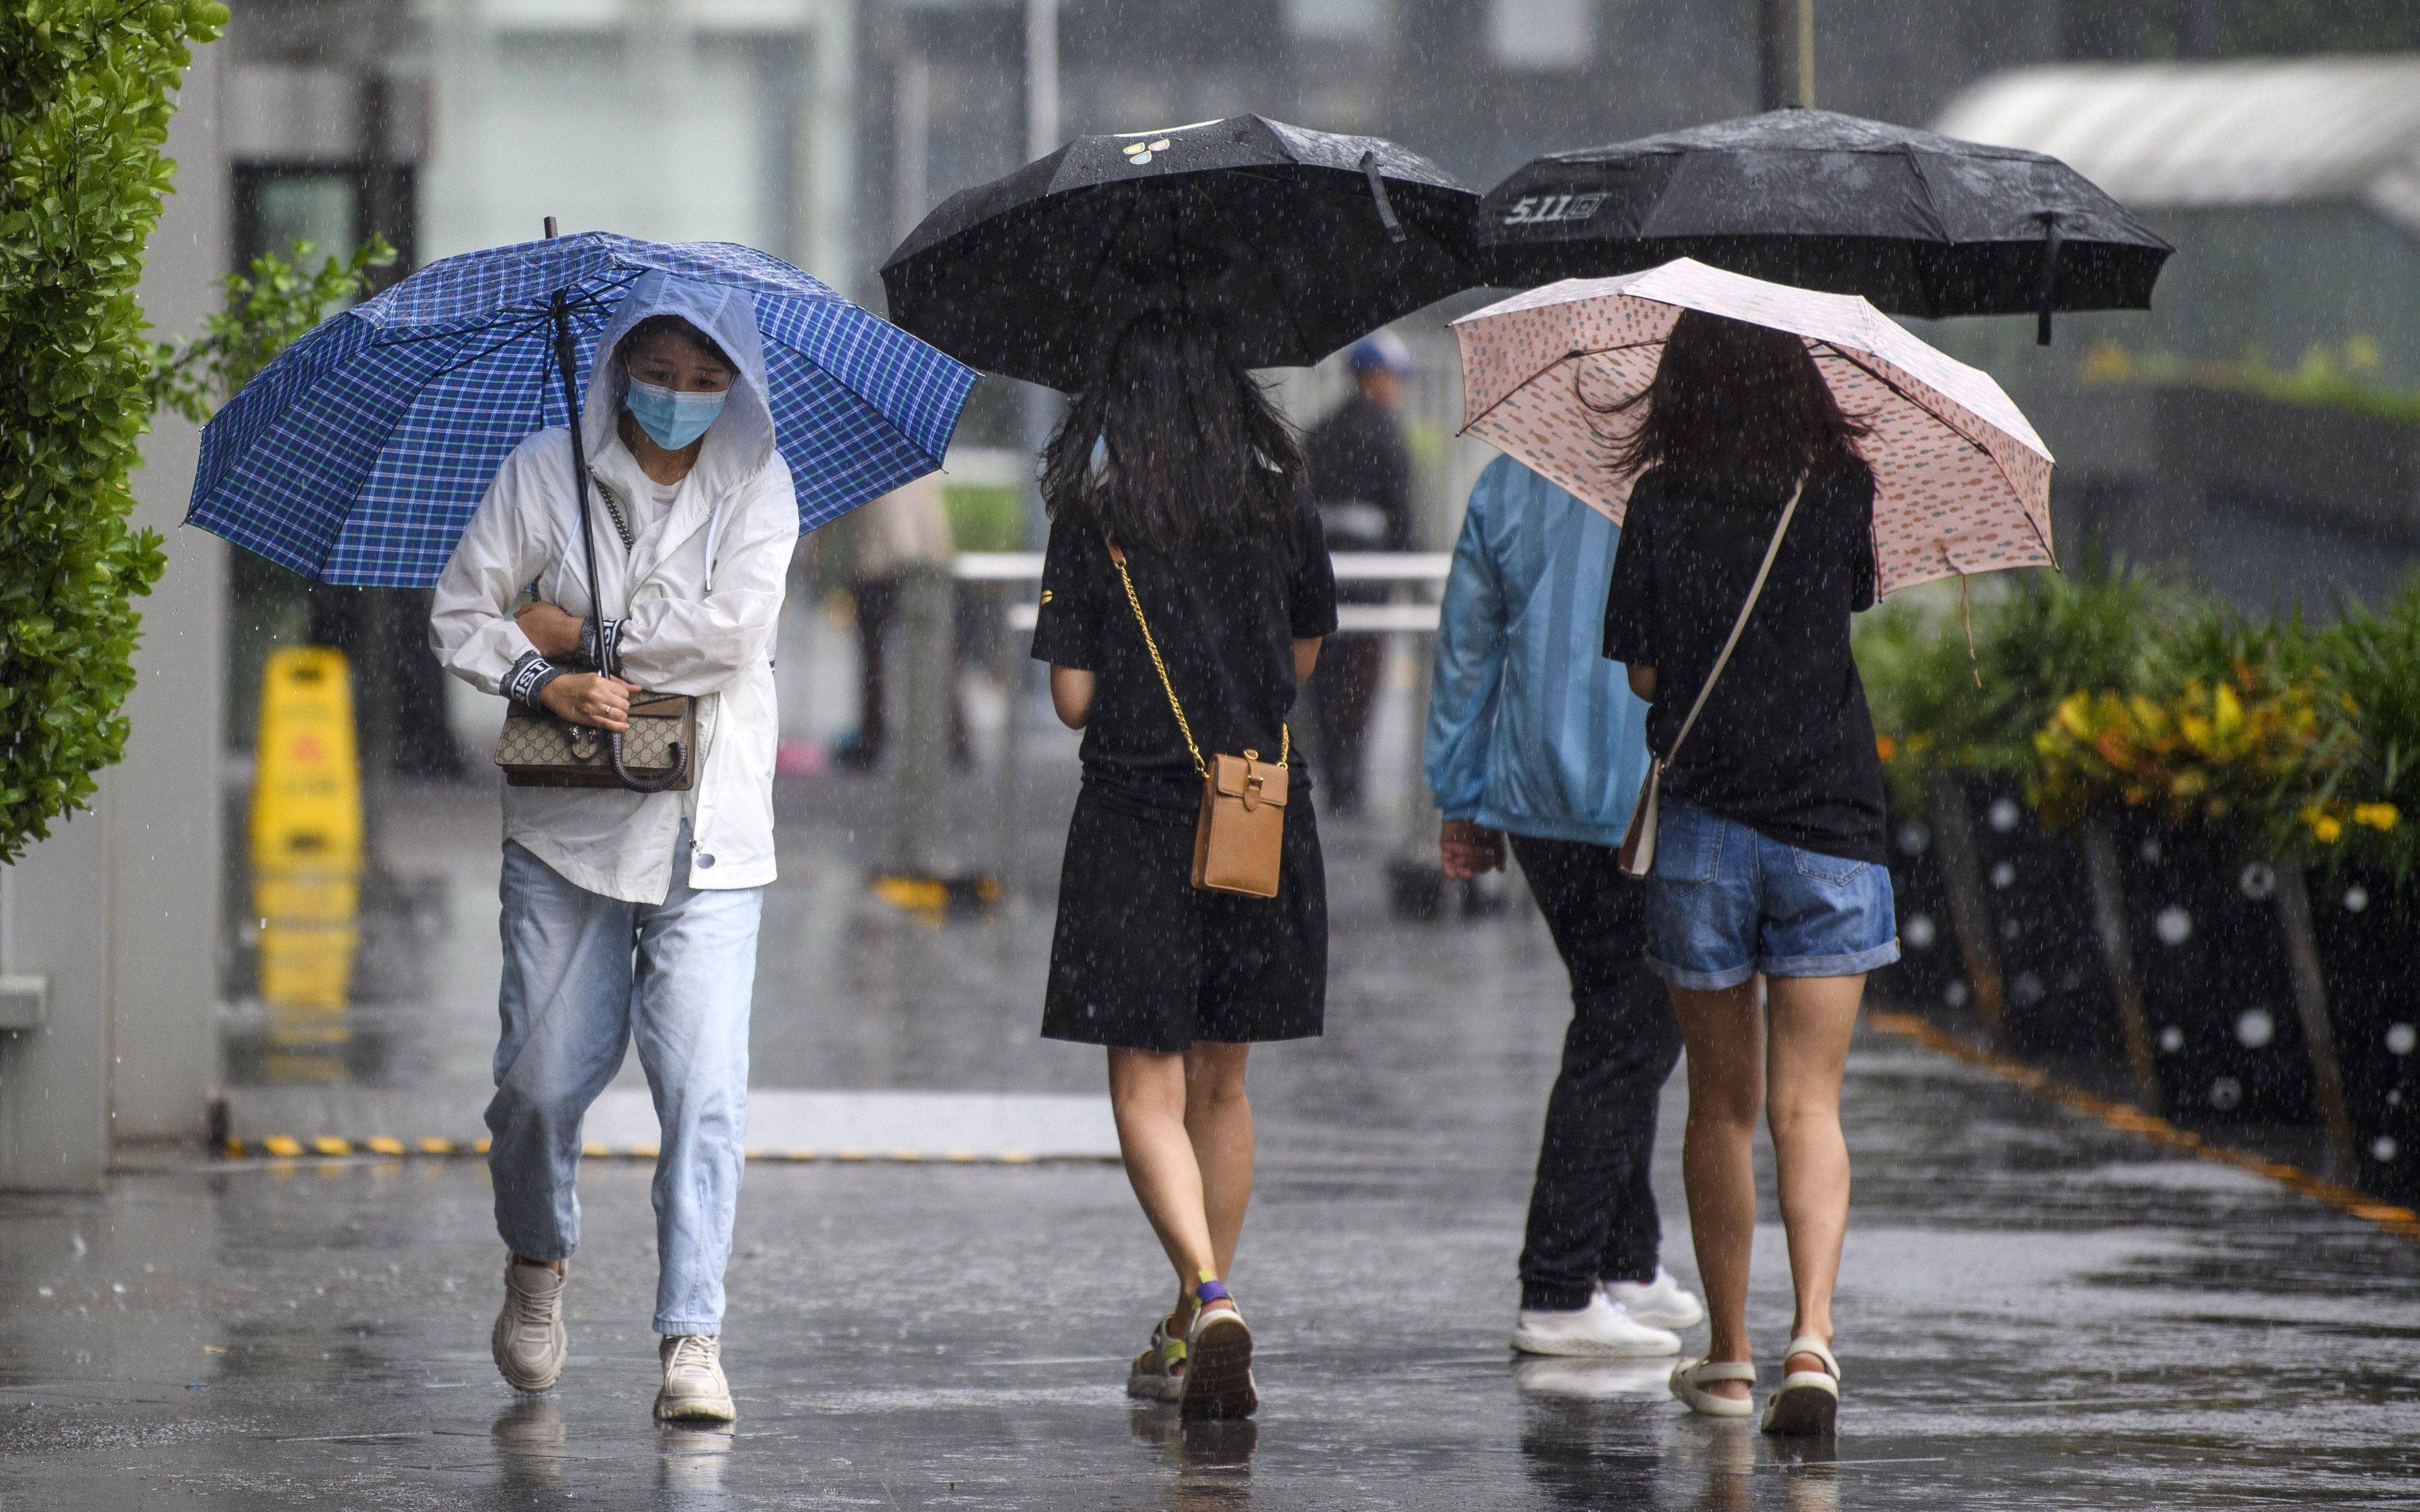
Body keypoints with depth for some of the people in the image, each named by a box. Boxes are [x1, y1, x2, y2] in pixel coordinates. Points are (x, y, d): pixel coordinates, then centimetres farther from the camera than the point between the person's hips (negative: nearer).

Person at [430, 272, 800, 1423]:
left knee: (703, 1087, -11)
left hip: (708, 836, -1)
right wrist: (546, 682, -13)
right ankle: (536, 1263, 33)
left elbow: (730, 627, -12)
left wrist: (581, 631, -9)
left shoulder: (758, 489, 2)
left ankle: (694, 1340, -9)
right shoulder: (544, 475, 3)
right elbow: (460, 612, 3)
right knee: (544, 1074, 4)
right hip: (566, 822, 1)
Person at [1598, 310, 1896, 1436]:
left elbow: (1641, 674, 2)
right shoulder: (1840, 493, -1)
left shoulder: (1661, 509, -3)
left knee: (1721, 1103, 13)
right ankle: (1811, 1335, -21)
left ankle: (1729, 1358, 20)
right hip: (1830, 826, 0)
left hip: (1703, 824, 0)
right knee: (1807, 1105, -1)